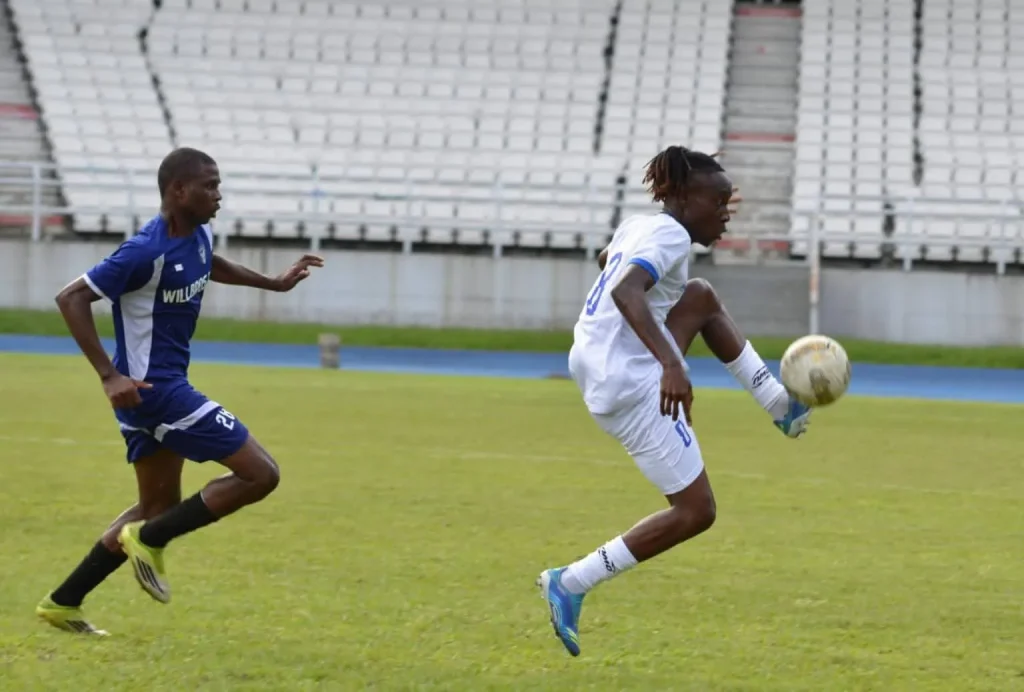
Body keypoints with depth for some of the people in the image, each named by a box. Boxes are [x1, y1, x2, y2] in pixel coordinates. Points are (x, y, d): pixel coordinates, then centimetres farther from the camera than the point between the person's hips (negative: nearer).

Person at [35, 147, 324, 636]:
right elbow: (72, 298, -22)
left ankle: (63, 603, 20)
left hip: (161, 389, 10)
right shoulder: (148, 251, -22)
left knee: (160, 507, 19)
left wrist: (275, 283, 32)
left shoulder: (197, 236, 5)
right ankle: (149, 540, -3)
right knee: (260, 475, -10)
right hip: (152, 389, -10)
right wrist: (109, 375, -27)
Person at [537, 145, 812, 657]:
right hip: (632, 386, -10)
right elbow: (625, 292, -34)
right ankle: (571, 585, -3)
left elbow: (607, 258, 37)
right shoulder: (670, 235, -15)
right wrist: (672, 363, -45)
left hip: (593, 365, 10)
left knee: (702, 297, 20)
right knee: (696, 513, -3)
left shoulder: (636, 226, 12)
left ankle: (781, 406, 21)